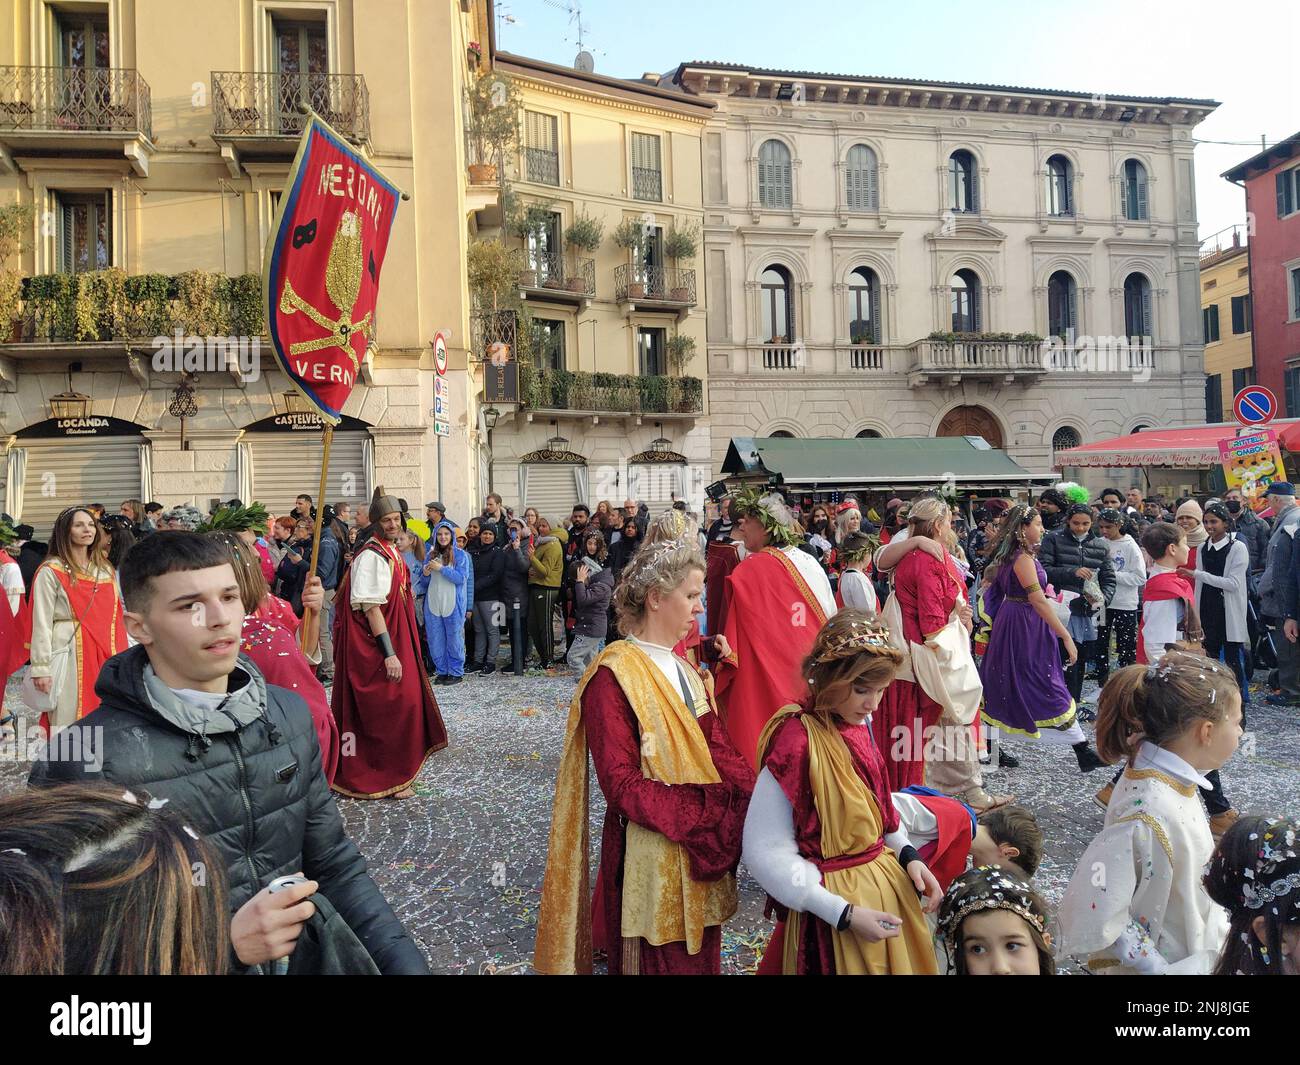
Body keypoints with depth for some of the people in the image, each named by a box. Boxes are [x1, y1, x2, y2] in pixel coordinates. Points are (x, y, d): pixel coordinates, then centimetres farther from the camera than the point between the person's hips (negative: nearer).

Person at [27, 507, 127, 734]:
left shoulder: (105, 570, 13)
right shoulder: (51, 571, -3)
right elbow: (42, 623, -7)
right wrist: (41, 668, -11)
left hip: (104, 656, 5)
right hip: (69, 655, -5)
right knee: (70, 722, -2)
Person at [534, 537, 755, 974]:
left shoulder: (686, 671, 10)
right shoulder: (613, 676, -16)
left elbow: (717, 750, 3)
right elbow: (622, 786, -19)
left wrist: (755, 799, -14)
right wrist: (705, 817, -24)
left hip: (700, 855, 7)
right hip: (650, 856, -7)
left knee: (702, 958, 20)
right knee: (661, 961, 9)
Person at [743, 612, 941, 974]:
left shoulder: (857, 725, -3)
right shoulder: (795, 743, -26)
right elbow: (766, 854, -23)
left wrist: (908, 856, -4)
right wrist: (844, 914, -22)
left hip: (888, 882, 7)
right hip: (833, 900, -7)